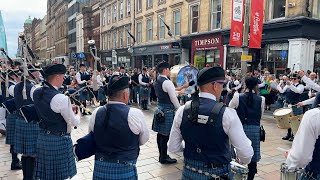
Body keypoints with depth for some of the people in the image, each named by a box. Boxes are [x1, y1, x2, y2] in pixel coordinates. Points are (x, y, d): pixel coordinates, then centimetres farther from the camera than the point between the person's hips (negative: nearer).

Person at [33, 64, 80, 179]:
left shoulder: (36, 92, 0)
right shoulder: (61, 98, -24)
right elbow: (74, 123, -14)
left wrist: (68, 108, 9)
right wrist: (78, 113, 6)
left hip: (42, 137, 8)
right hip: (59, 140, -7)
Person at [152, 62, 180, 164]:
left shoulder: (156, 82, 11)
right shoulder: (167, 82, -18)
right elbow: (173, 98, -16)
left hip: (159, 108, 9)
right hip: (167, 110, -9)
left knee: (160, 133, 15)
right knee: (165, 135, 0)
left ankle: (161, 154, 27)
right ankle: (164, 157, 10)